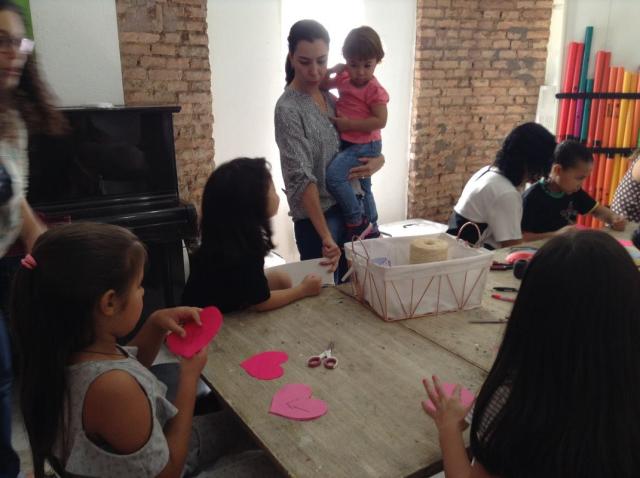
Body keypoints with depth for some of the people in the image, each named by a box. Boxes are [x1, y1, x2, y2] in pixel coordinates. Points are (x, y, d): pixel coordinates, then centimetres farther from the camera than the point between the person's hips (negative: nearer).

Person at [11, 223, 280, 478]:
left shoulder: (65, 352, -18)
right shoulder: (112, 388, -43)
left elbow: (130, 366, 5)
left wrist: (155, 324, -13)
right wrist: (189, 379, -22)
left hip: (123, 449, 6)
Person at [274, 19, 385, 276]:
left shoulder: (330, 97, 7)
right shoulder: (288, 109, -15)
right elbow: (302, 178, -22)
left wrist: (377, 161, -8)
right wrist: (325, 236, -30)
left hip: (348, 206, 7)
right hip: (316, 217, -6)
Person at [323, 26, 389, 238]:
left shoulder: (374, 89, -17)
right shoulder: (344, 79, 3)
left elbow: (380, 121, -24)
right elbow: (322, 84, 14)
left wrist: (349, 124, -25)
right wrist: (332, 70, -5)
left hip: (365, 145, -9)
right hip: (349, 144, 9)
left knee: (334, 175, -26)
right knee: (362, 188, 20)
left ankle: (357, 222, -13)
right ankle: (371, 230, 37)